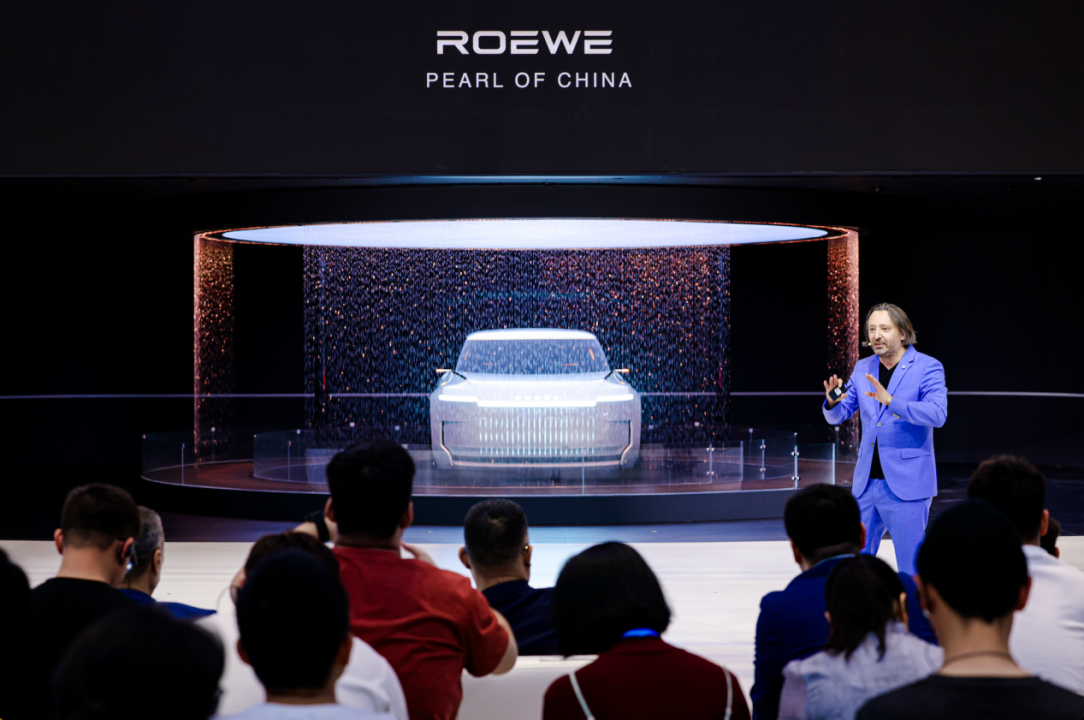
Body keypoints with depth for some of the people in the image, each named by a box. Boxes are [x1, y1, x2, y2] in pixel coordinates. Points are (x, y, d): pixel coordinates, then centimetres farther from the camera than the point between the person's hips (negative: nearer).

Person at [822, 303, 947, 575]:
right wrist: (833, 401, -11)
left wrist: (890, 401, -31)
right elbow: (837, 416, 13)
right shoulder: (863, 368, 11)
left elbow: (937, 414, -21)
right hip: (866, 482, 6)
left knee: (912, 568, -2)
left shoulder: (928, 368, -6)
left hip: (906, 484, -6)